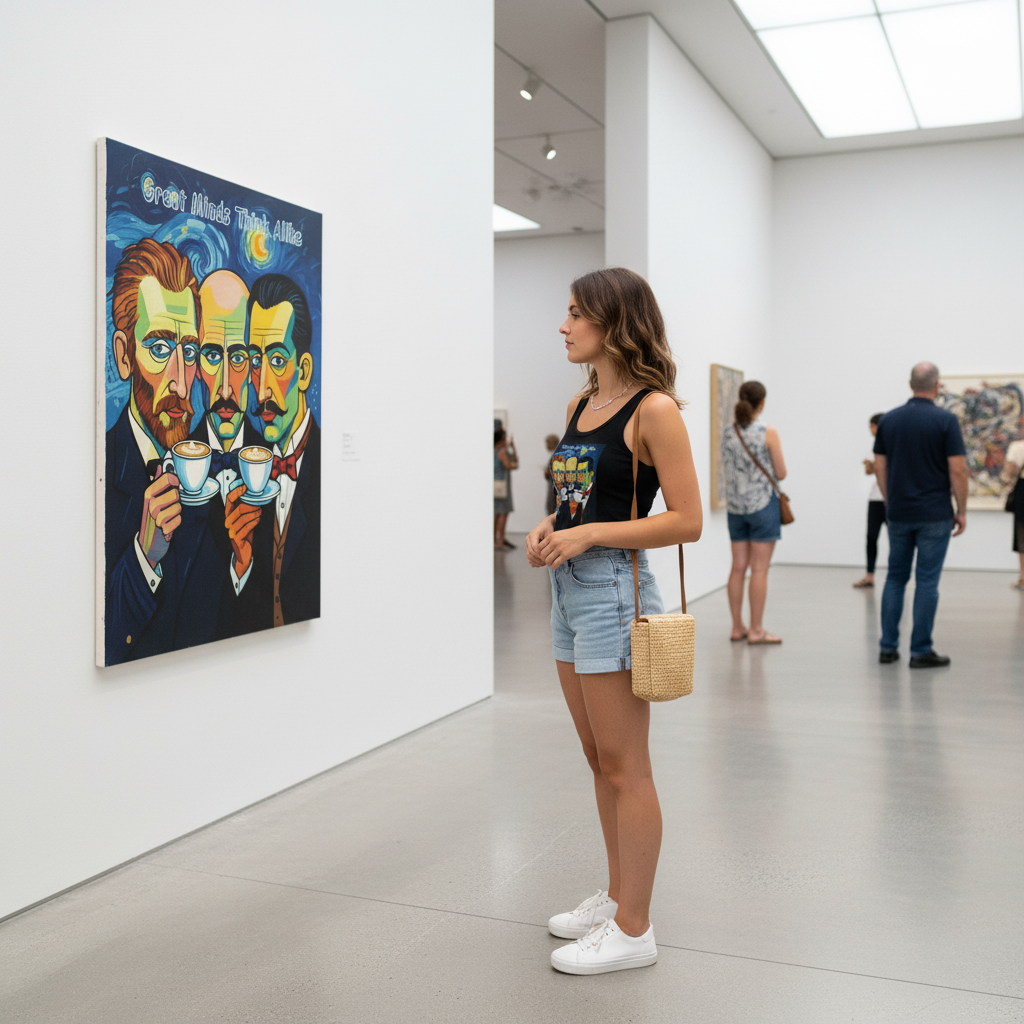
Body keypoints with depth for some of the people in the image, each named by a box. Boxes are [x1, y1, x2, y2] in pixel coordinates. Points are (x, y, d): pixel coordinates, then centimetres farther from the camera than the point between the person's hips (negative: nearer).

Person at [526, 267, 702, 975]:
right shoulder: (580, 404, 12)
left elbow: (687, 520, -16)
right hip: (568, 588, 9)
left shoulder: (653, 410, -12)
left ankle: (634, 931, 16)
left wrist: (589, 534, -19)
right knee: (599, 759, 18)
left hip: (614, 588, -9)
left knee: (624, 767, 1)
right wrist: (549, 526, 2)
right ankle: (617, 897, 34)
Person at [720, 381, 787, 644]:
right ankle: (756, 630, 4)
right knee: (759, 569, 0)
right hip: (762, 504, -5)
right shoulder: (768, 433, -11)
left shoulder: (727, 434, 3)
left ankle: (737, 627, 15)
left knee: (738, 567, 9)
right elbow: (781, 473, -6)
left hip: (735, 505, 5)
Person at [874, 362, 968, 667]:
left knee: (895, 578, 12)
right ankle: (920, 651, 4)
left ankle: (887, 647, 12)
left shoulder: (889, 419, 3)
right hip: (935, 515, -4)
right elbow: (958, 470, -11)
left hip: (898, 514, 4)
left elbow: (880, 467, 6)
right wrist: (962, 510, -2)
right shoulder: (946, 420, -9)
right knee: (927, 581, 1)